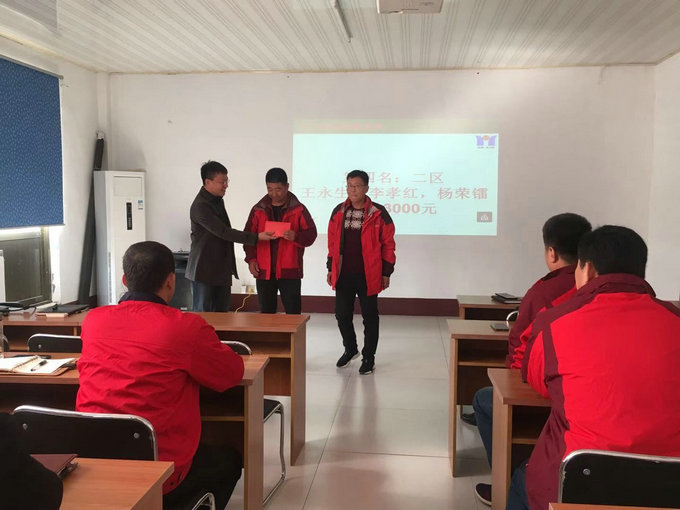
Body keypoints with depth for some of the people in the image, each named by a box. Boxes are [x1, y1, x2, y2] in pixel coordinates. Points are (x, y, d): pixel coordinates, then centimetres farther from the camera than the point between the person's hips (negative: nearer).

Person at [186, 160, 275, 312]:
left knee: (222, 313, 11)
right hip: (204, 271, -8)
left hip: (222, 270, 8)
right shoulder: (200, 206, -18)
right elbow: (223, 232, -24)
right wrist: (256, 237, -27)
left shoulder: (218, 201, 11)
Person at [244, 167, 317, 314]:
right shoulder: (258, 209, 8)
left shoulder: (298, 209, 1)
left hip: (290, 270, -2)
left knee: (293, 312, -2)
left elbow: (311, 234, -2)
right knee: (266, 312, 9)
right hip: (264, 270, 3)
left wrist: (296, 236, -22)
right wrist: (251, 259, 0)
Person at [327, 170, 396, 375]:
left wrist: (386, 273, -4)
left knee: (369, 316, 7)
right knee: (342, 314, 10)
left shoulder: (378, 213, -6)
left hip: (368, 275, -4)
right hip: (343, 274, 4)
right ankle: (350, 349, 35)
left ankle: (368, 357, 22)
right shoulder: (338, 211, 6)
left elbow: (388, 244, -3)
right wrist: (330, 268, 10)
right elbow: (332, 242, 12)